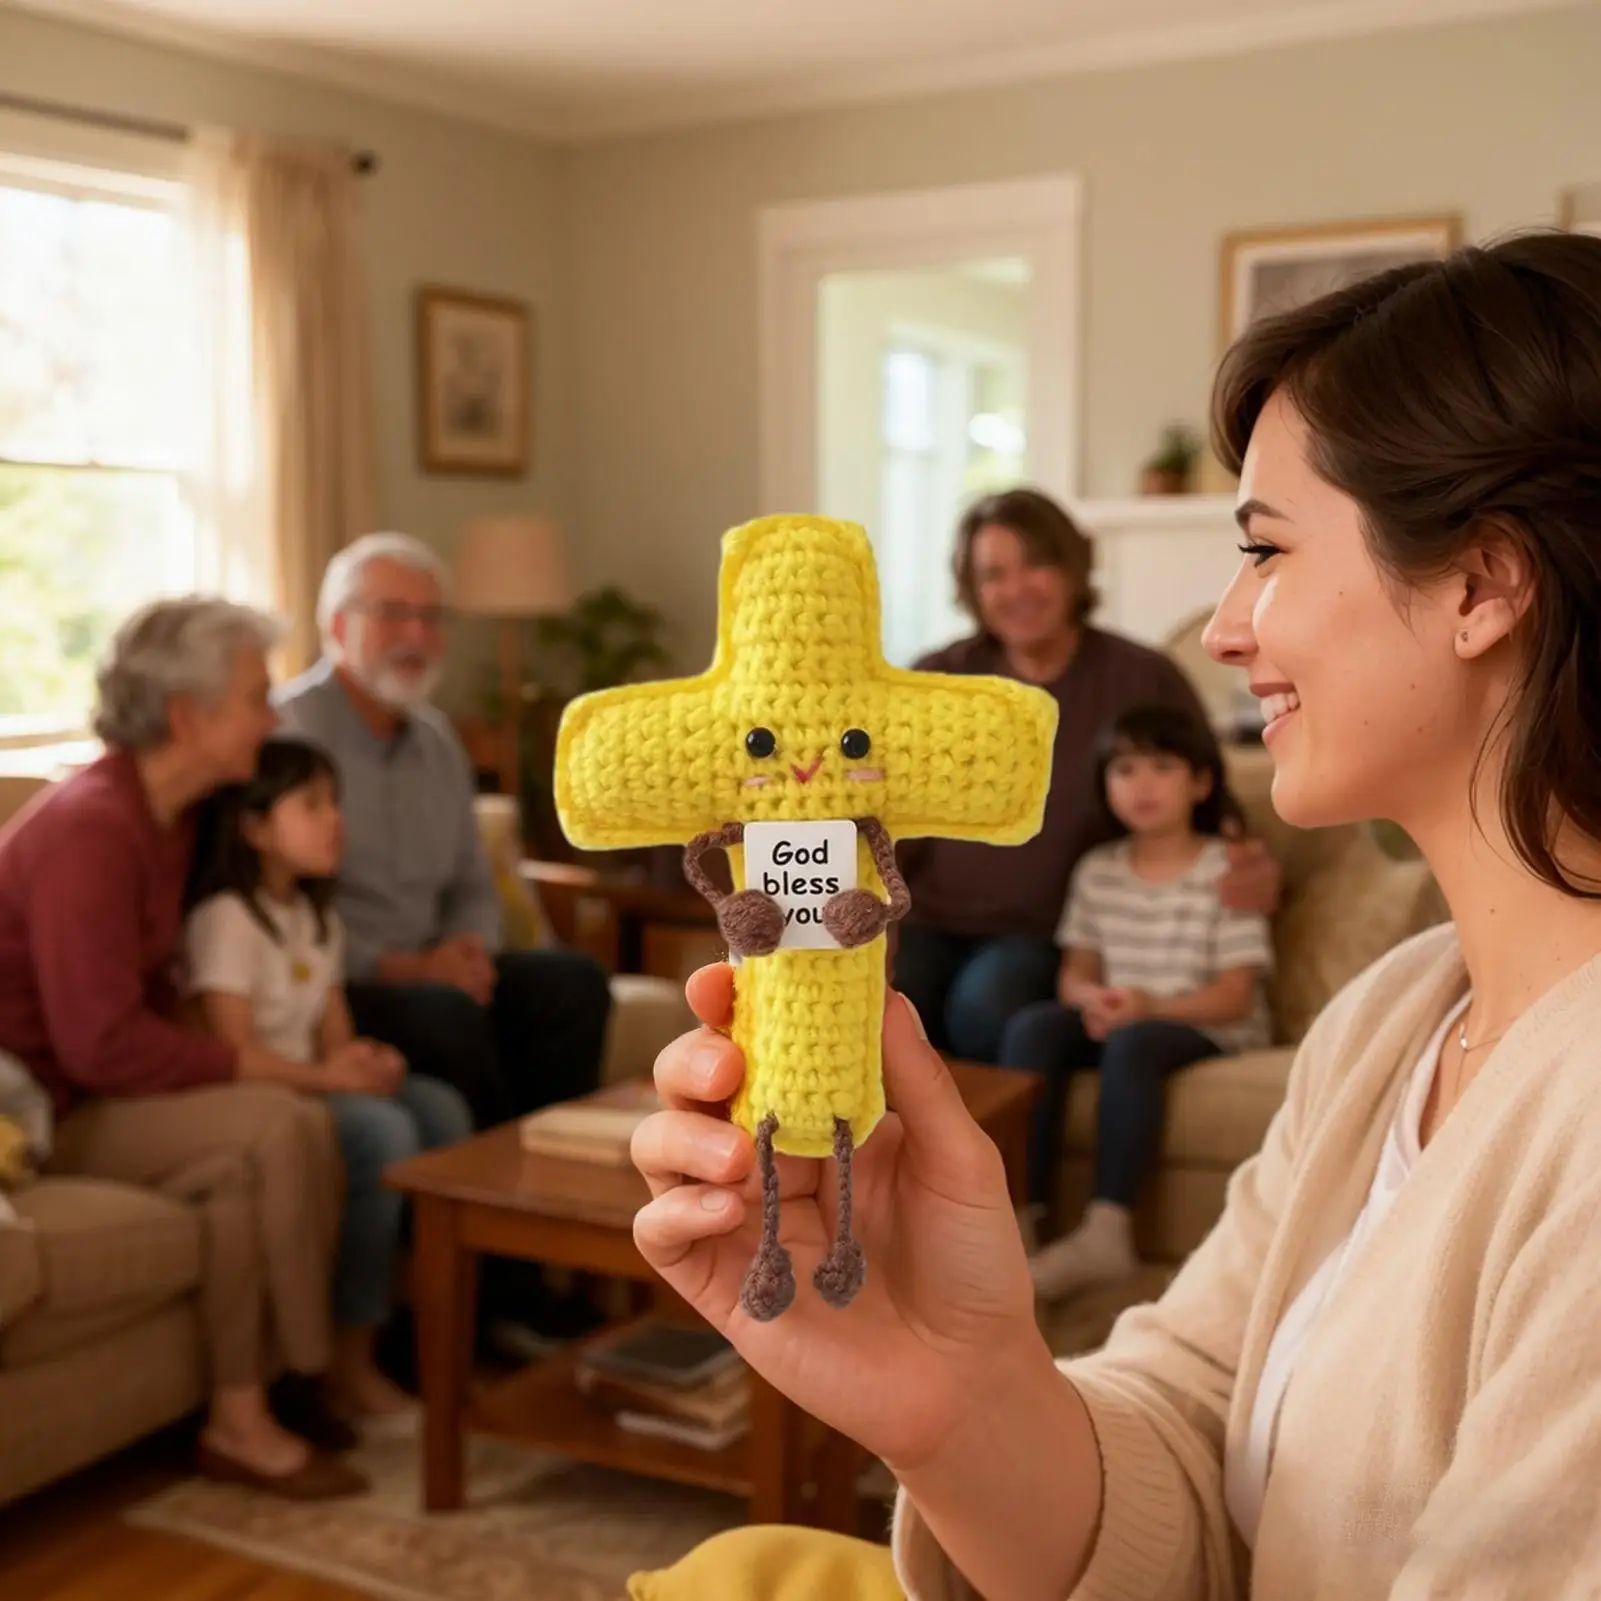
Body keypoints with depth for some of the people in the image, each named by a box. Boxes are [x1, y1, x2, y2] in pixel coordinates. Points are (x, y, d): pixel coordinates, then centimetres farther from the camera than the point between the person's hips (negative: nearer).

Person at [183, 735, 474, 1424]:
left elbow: (334, 1034, 9)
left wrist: (365, 1062, -13)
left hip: (307, 1085, 9)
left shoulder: (318, 916, 15)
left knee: (441, 1108, -11)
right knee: (382, 1133, -29)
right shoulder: (225, 918, -14)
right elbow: (232, 1052, -21)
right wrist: (326, 1078, -27)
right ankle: (349, 1366, -21)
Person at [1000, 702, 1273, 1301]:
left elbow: (1234, 997, -10)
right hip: (1117, 1019, 5)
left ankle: (1106, 1228, -38)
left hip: (1209, 1033, -4)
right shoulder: (1097, 871, 11)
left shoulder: (1227, 871, -4)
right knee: (1032, 1026, -24)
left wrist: (1150, 1006, -26)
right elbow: (1075, 972, 8)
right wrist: (1092, 998, -17)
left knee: (1132, 1042, -36)